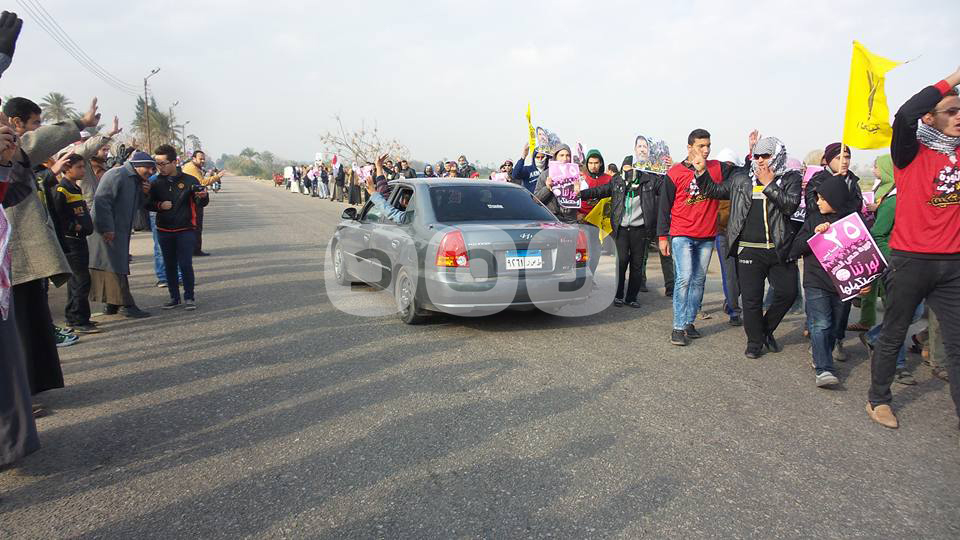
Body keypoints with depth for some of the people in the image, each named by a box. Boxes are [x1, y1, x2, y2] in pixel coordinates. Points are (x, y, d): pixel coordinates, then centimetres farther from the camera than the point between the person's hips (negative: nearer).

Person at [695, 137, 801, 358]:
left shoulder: (791, 179, 5)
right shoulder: (741, 178, 10)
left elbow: (790, 206, -10)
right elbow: (715, 191, 17)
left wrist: (769, 184, -12)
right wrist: (702, 172, 4)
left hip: (780, 249, 0)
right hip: (748, 250, 0)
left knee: (788, 292, 2)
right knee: (751, 299, 2)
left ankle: (766, 330, 27)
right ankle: (755, 342, 20)